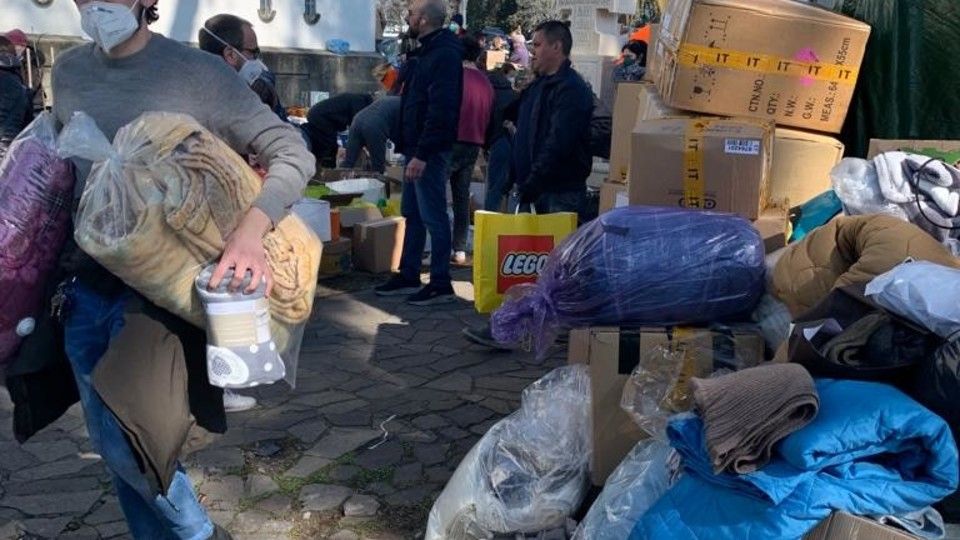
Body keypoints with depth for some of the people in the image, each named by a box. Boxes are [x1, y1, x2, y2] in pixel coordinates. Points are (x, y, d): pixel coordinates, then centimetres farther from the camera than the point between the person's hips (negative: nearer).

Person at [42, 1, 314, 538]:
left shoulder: (196, 74, -11)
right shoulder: (69, 71, 5)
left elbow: (294, 153, -14)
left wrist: (251, 229, -31)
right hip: (84, 286, 6)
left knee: (125, 440, -10)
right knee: (109, 442, 12)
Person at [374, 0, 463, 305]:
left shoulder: (445, 55, -15)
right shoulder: (428, 51, 17)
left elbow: (440, 109, -23)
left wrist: (422, 154, -25)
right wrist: (410, 148, 17)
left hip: (430, 151, -10)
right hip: (417, 148, 10)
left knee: (433, 216, -5)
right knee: (412, 214, 14)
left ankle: (441, 284, 2)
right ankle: (408, 277, 24)